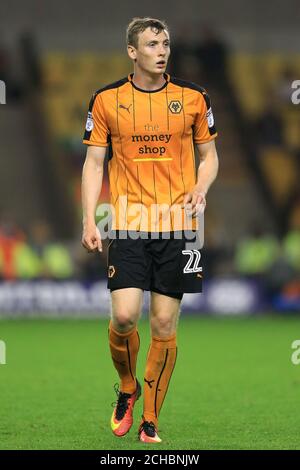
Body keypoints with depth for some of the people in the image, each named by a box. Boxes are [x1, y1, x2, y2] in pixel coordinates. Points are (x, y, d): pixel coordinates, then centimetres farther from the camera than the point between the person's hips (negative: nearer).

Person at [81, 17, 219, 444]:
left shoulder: (193, 97, 4)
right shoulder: (107, 100, 2)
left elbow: (209, 155, 13)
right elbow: (94, 163, 6)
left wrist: (201, 188, -7)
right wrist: (89, 221, -3)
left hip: (177, 224, 1)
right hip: (128, 224, -1)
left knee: (165, 323, 0)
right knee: (124, 315, -13)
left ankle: (150, 421, 11)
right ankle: (127, 388, 17)